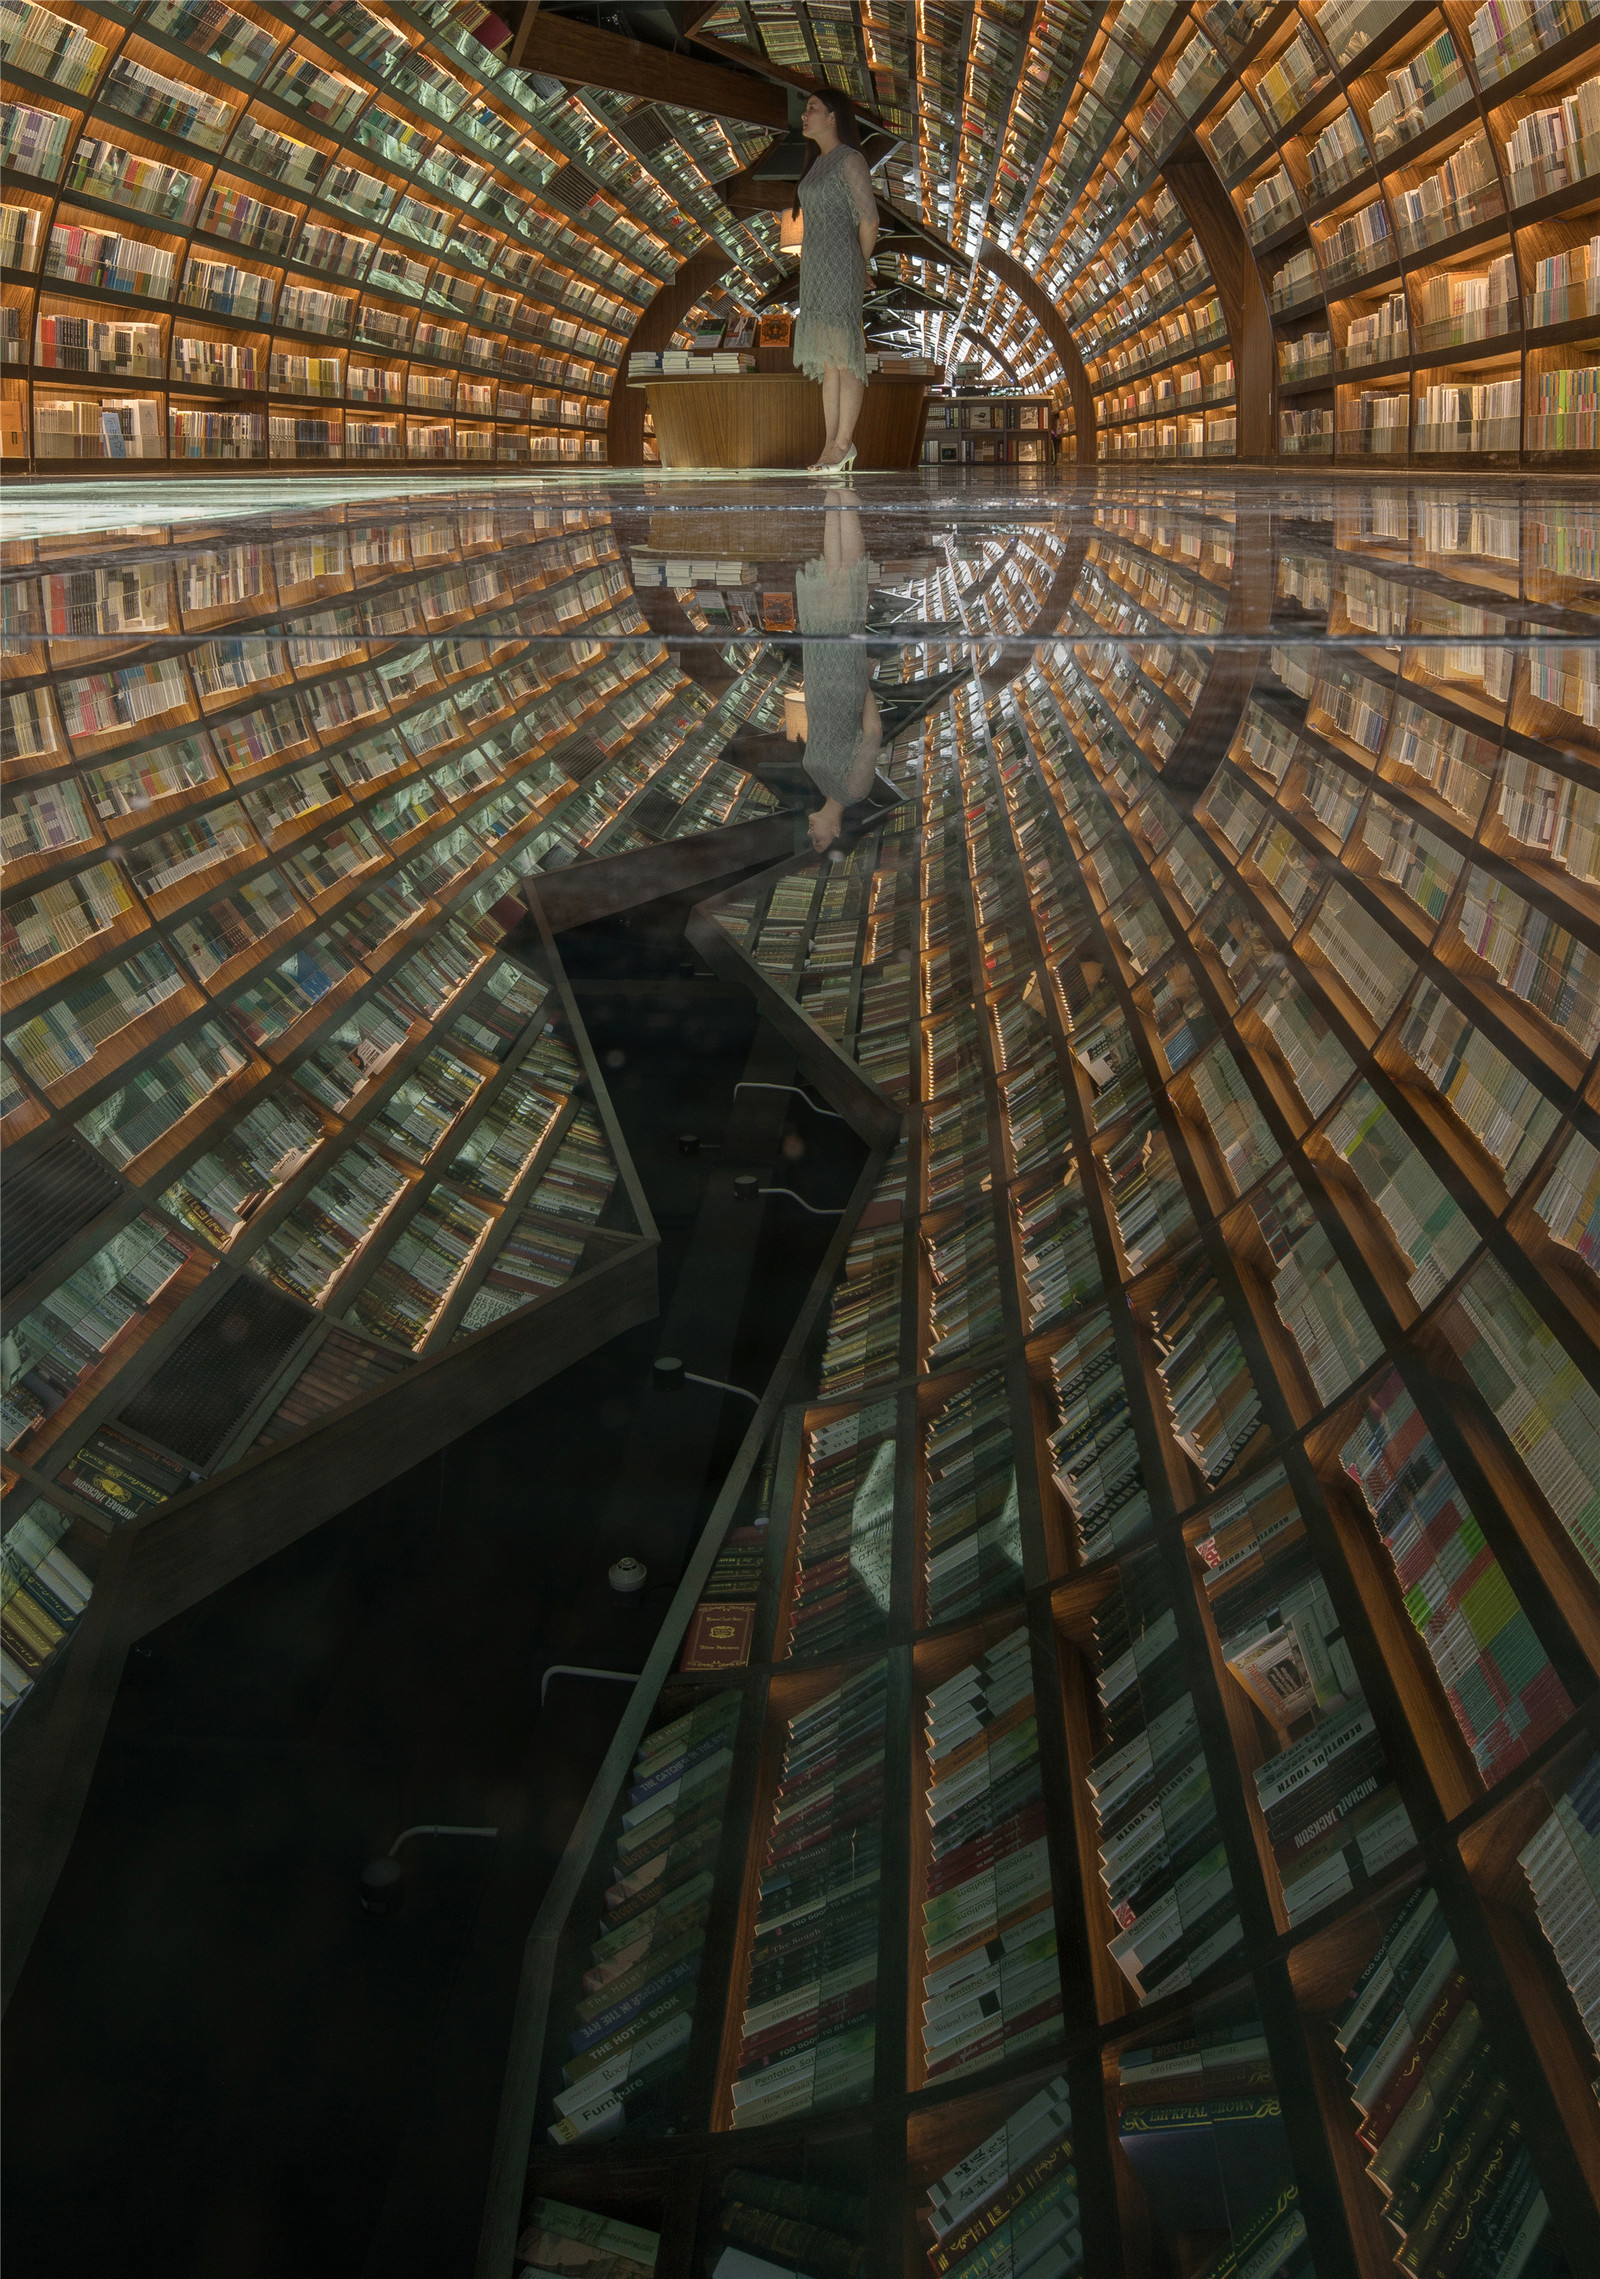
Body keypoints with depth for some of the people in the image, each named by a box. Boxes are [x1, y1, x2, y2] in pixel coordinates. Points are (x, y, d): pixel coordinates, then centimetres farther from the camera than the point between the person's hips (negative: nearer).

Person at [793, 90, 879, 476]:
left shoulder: (849, 160, -5)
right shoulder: (817, 163, 20)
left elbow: (869, 219, -10)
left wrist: (859, 266, 2)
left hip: (841, 266, -9)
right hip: (815, 269, 9)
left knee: (844, 354, -9)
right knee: (827, 358, 5)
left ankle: (844, 442, -11)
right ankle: (833, 442, 5)